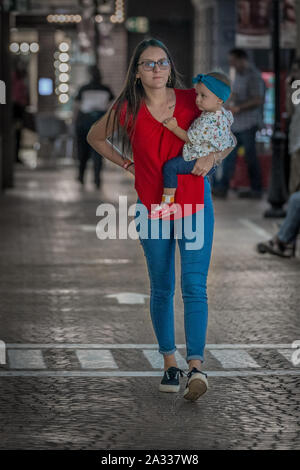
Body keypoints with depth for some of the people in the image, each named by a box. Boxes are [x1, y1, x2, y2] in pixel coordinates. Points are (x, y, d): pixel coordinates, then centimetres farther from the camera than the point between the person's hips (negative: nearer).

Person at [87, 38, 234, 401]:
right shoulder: (128, 110, -5)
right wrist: (127, 165, 5)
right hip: (152, 206, 1)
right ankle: (169, 363, 19)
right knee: (161, 288, 9)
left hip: (195, 204, -1)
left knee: (194, 286, -10)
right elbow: (94, 137, 14)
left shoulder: (192, 101, -5)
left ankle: (196, 365, -18)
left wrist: (211, 157, -14)